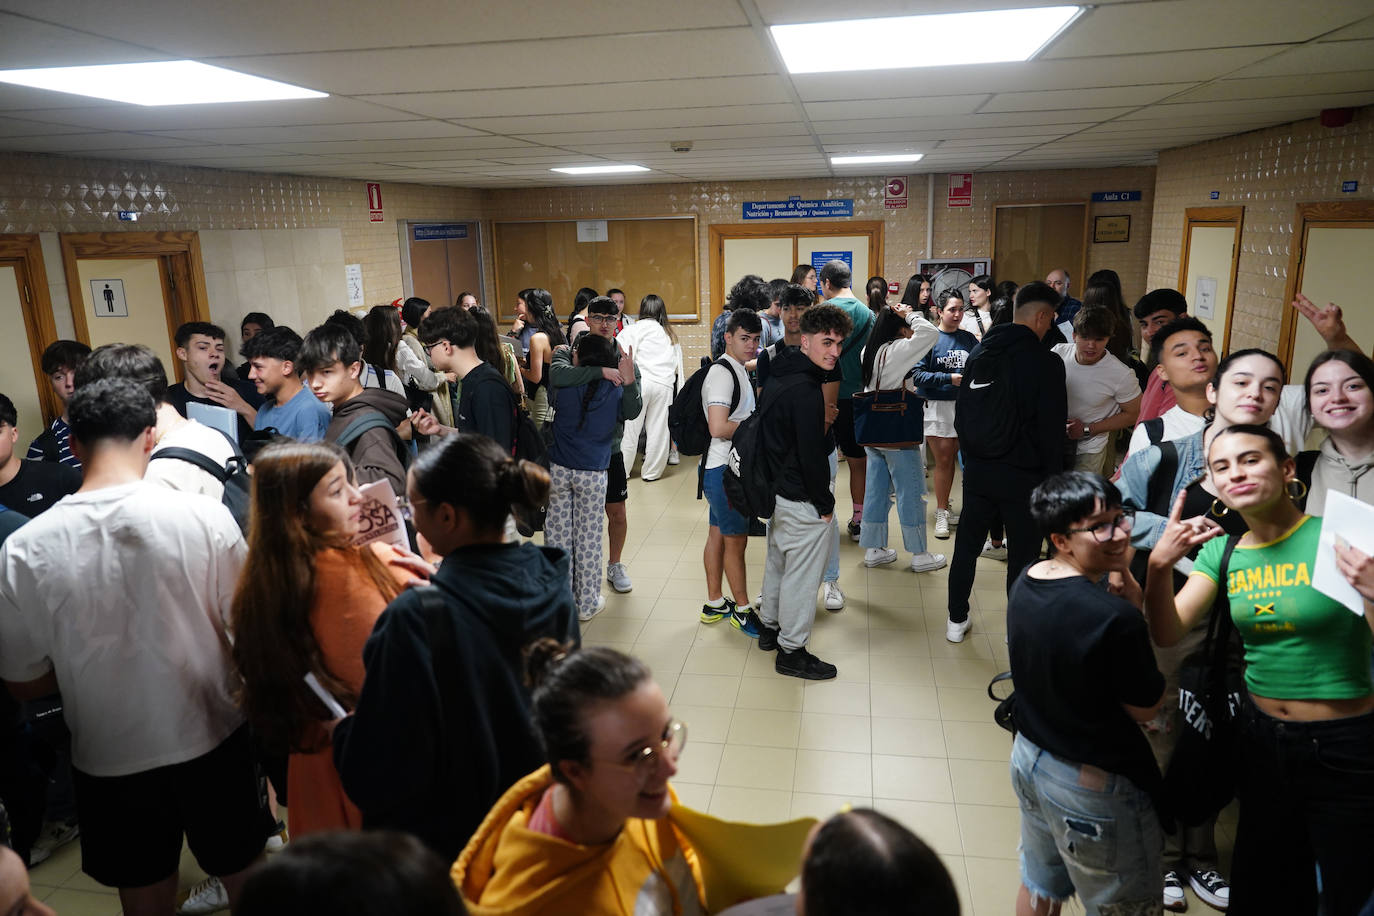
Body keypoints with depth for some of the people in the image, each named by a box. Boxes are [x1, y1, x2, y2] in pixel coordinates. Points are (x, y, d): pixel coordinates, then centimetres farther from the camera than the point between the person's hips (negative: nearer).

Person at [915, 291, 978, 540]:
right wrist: (949, 378, -18)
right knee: (943, 461, -1)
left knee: (951, 459, 10)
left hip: (963, 405, 4)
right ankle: (942, 515, 10)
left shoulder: (968, 339, 8)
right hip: (936, 407, -4)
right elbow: (917, 374, -11)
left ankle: (944, 510, 23)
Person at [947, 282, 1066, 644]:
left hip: (978, 468, 5)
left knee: (967, 545, 15)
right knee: (1022, 553, 7)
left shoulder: (979, 352, 6)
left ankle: (956, 620, 24)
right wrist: (1052, 476, -1)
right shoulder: (1046, 363, -13)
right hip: (1022, 474, -5)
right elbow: (1052, 428, -11)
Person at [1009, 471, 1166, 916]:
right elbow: (1146, 708, -16)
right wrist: (1131, 596, -15)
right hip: (1093, 786, -7)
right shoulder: (1115, 617, -31)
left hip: (1029, 757, 7)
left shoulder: (1024, 583, -8)